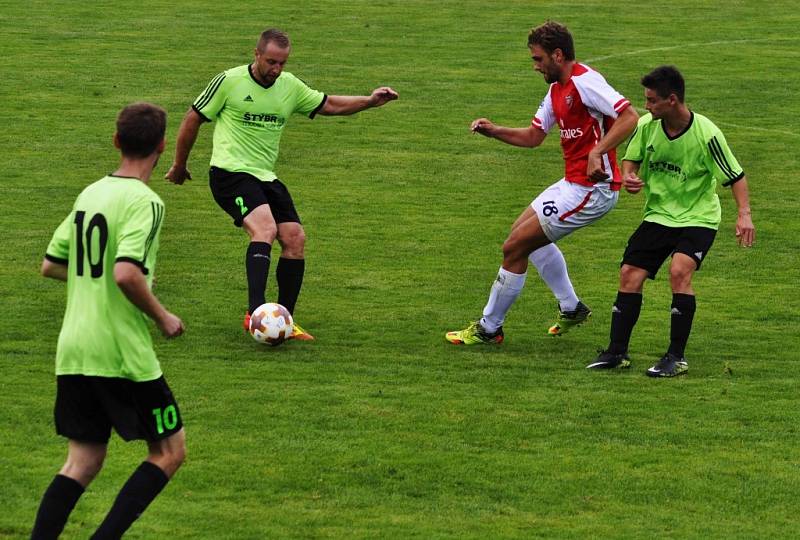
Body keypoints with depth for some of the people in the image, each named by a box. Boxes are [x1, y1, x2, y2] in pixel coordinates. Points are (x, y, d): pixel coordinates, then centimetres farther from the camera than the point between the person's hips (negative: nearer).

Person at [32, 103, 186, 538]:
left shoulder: (89, 194, 11)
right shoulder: (144, 201, -13)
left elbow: (50, 266, 17)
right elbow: (126, 273, -25)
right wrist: (162, 317, -11)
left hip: (72, 351, 7)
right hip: (121, 352, -7)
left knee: (82, 462, 11)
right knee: (169, 452, 5)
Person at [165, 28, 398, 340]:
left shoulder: (290, 86, 9)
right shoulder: (228, 82, -8)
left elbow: (329, 105, 20)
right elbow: (192, 120, 2)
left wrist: (369, 101, 5)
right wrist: (179, 167, 10)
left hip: (265, 177, 7)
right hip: (230, 172, -7)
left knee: (295, 239, -5)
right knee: (265, 229, -29)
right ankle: (255, 313, -39)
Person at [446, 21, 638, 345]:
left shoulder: (584, 82, -19)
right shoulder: (557, 89, 13)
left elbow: (629, 117, -27)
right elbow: (533, 136, 20)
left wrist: (597, 152, -35)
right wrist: (493, 131, 5)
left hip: (592, 189, -11)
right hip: (573, 182, 11)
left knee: (515, 246, -7)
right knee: (526, 232, 29)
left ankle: (489, 328, 6)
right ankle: (571, 309, 36)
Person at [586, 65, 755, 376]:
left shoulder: (706, 134, -21)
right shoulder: (646, 126, -8)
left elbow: (735, 176, -13)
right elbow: (631, 159, 10)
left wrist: (744, 214, -25)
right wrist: (628, 177, -13)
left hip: (698, 217, -5)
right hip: (658, 214, 5)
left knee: (680, 271, -26)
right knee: (629, 274, -5)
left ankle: (677, 357, -17)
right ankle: (617, 352, 8)